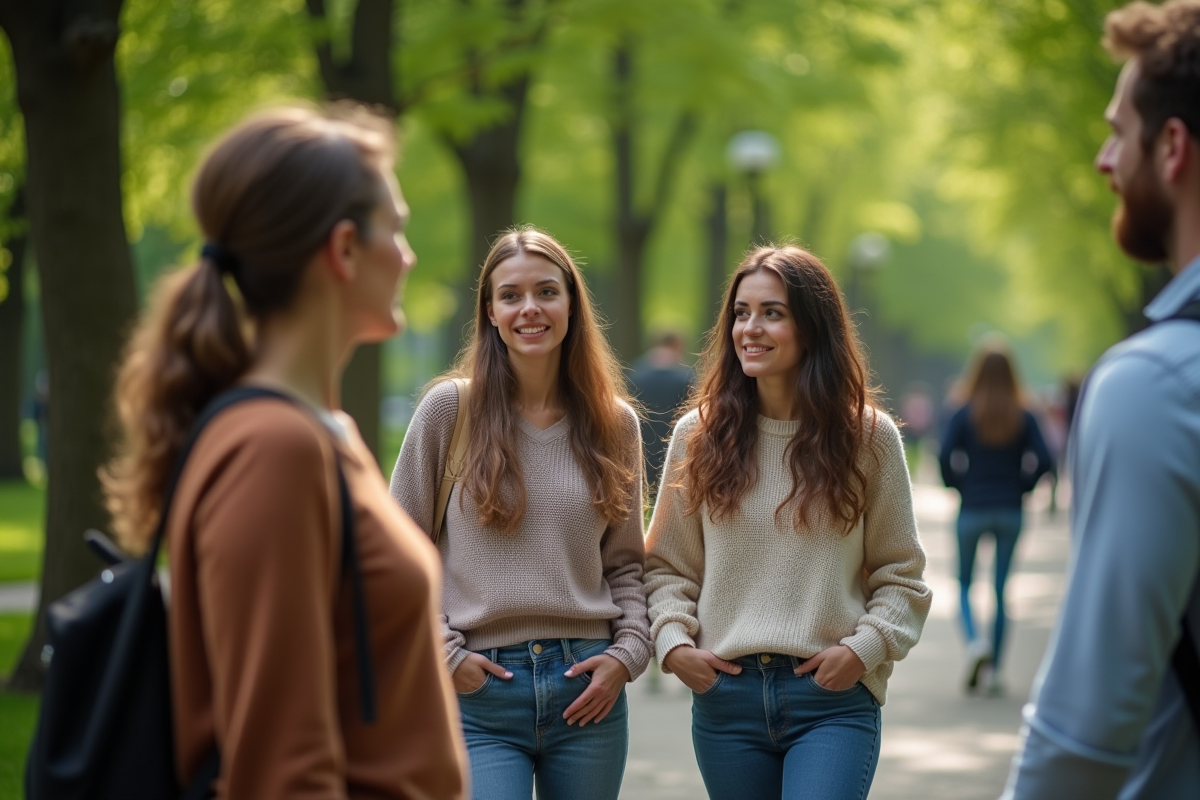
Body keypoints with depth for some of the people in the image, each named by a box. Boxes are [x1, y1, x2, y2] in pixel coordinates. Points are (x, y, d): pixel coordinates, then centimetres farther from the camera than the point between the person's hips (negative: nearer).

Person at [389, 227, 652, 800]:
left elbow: (626, 561, 14)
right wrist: (444, 651, -4)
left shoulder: (614, 423, 8)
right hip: (480, 690, -3)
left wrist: (628, 652, 0)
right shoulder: (449, 409, -1)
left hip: (587, 686, 3)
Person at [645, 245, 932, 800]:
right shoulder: (698, 436, 6)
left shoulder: (868, 436, 2)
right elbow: (667, 566, 12)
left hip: (834, 700, -2)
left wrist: (865, 648, -9)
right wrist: (672, 640, -4)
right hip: (726, 698, 3)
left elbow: (900, 574, 5)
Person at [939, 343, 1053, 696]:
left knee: (964, 584, 12)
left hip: (972, 510, -2)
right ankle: (994, 670, 8)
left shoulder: (964, 415, -4)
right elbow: (1043, 460, -8)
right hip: (1010, 512, 2)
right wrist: (1021, 487, 6)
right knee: (1001, 590, 9)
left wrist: (959, 485, 2)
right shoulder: (1024, 418, 0)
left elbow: (945, 457, -15)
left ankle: (975, 641, -16)